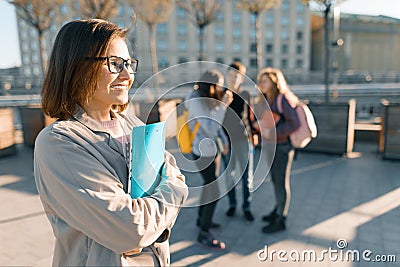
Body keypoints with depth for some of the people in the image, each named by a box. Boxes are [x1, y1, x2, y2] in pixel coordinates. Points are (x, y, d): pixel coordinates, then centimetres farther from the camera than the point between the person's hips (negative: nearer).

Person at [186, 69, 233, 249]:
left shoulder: (209, 99, 5)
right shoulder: (197, 102, -21)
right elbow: (211, 127, -27)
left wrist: (225, 140, 6)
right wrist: (223, 106, -25)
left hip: (210, 150, 9)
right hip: (202, 153, -9)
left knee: (209, 186, 21)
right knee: (214, 192, -5)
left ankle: (202, 219, 41)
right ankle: (204, 234, 9)